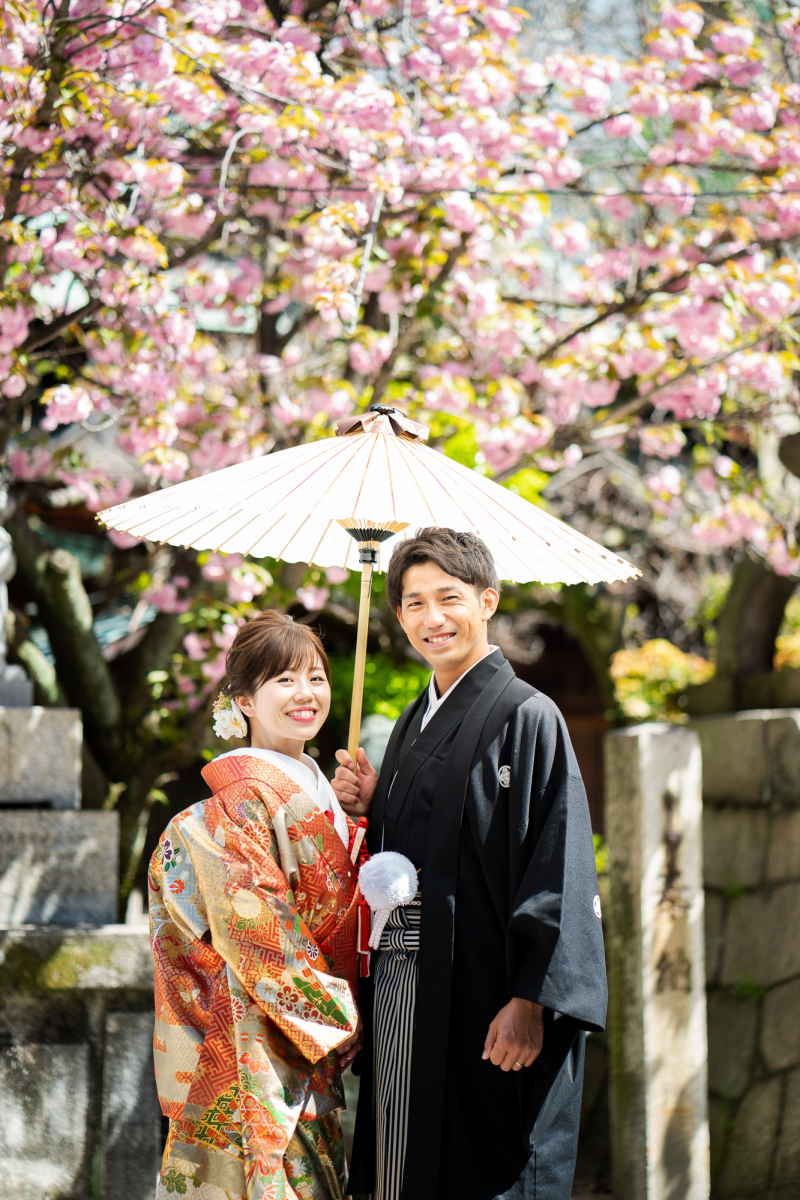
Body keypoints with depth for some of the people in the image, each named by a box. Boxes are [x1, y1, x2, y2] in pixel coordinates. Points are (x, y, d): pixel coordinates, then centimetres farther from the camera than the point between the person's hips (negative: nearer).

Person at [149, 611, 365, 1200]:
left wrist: (363, 810, 6)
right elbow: (255, 926, -18)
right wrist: (335, 1010, -13)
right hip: (259, 1035, -9)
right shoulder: (244, 792, -14)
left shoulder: (312, 786, 15)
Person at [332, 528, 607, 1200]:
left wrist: (531, 1001, -20)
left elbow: (559, 869, -13)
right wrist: (368, 810, 3)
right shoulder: (412, 727, 16)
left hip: (486, 1005, -7)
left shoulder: (527, 717, -7)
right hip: (403, 994, 7)